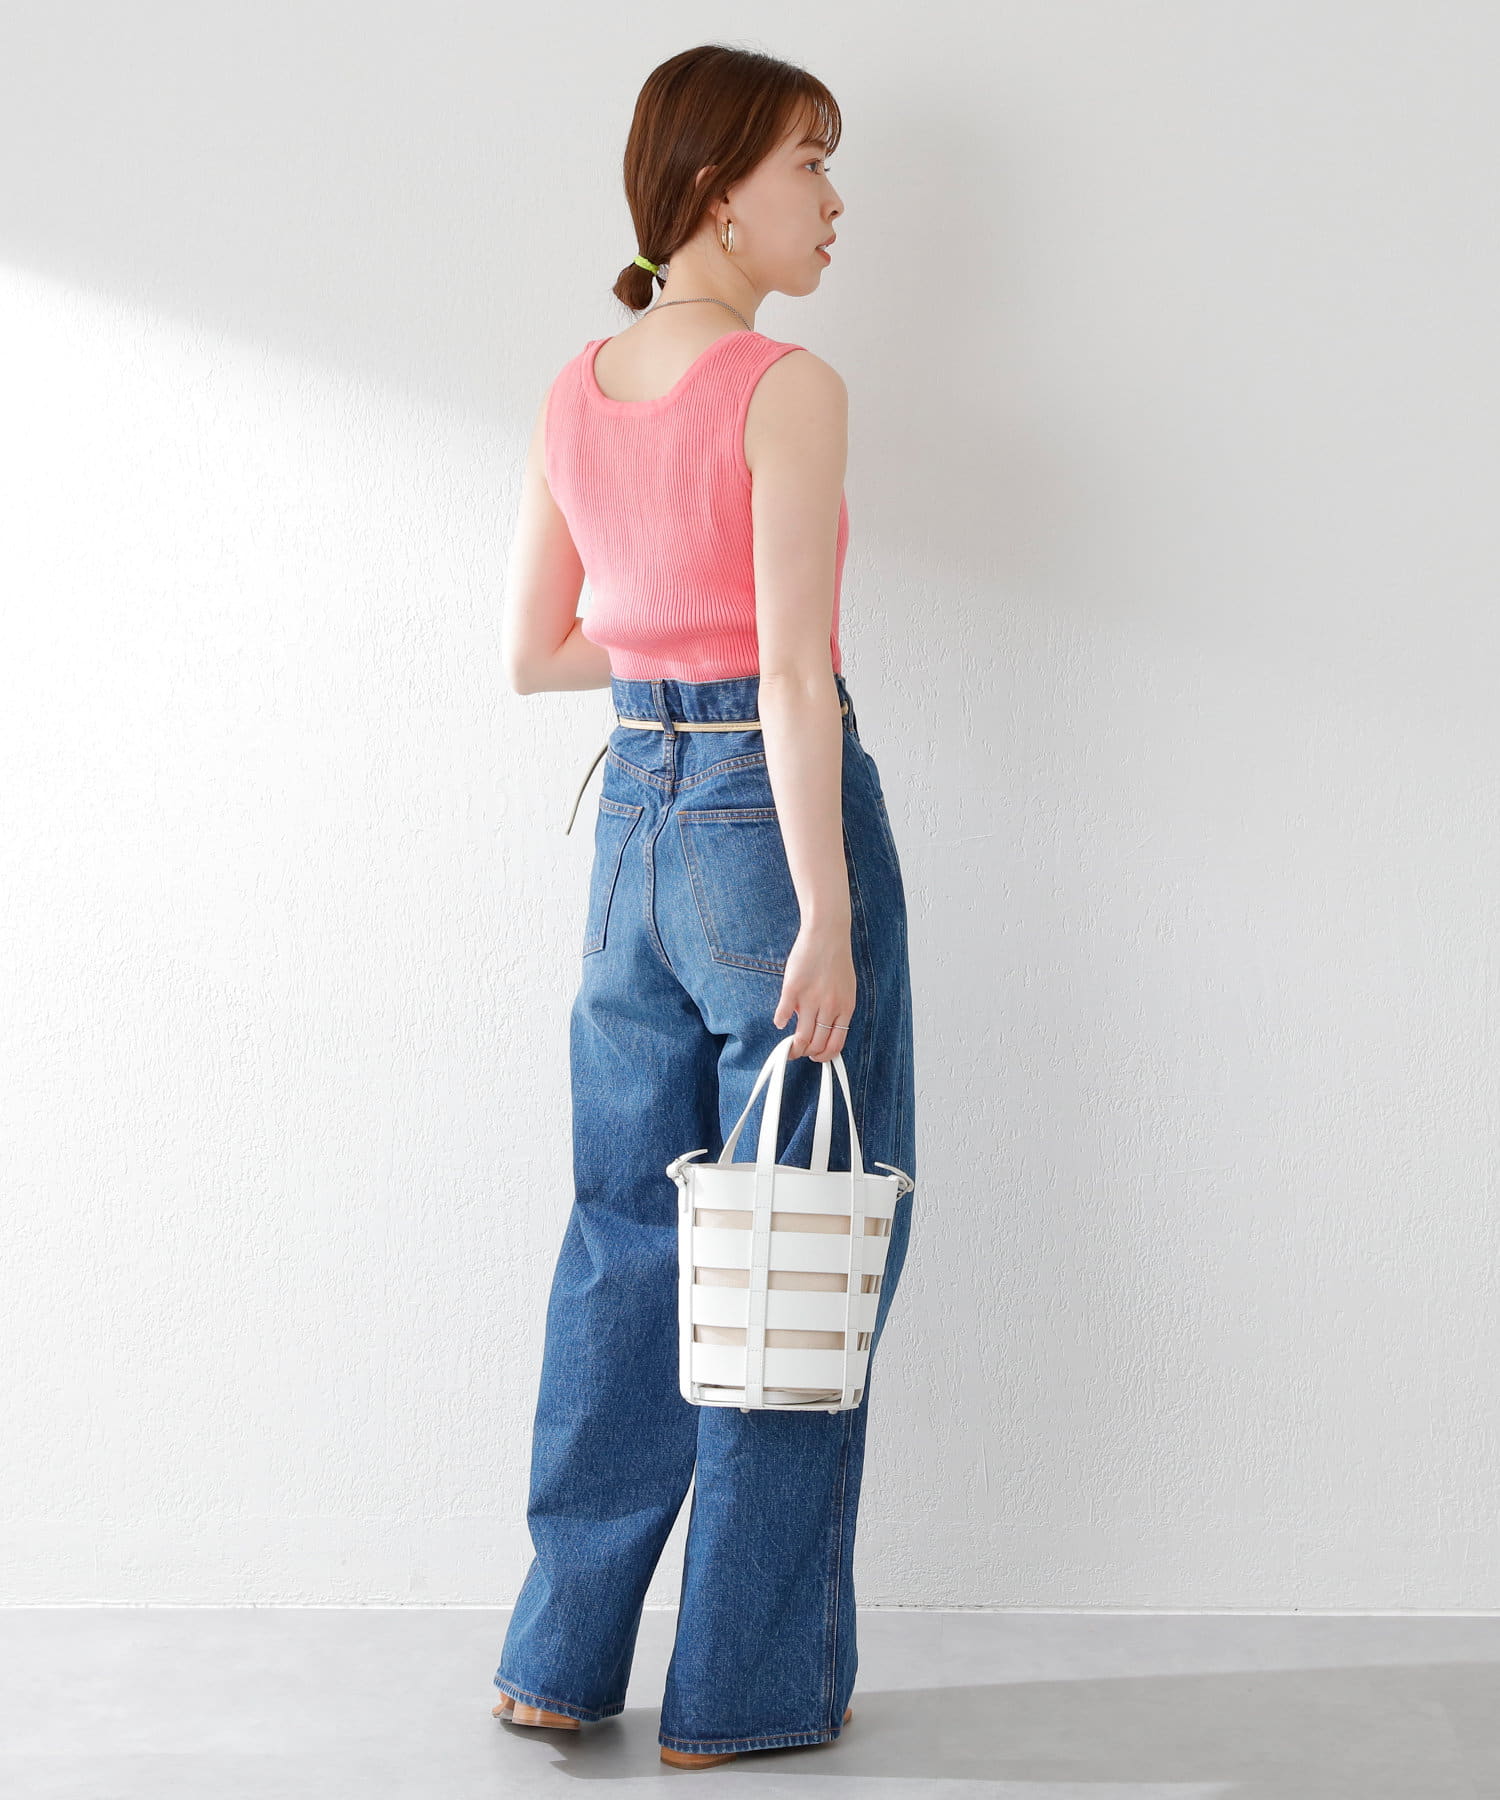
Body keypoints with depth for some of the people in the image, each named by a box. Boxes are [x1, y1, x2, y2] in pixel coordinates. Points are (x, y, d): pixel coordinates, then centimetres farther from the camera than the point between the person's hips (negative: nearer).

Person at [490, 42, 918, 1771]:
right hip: (773, 814, -7)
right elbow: (795, 675, -19)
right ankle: (749, 1689, 15)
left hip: (633, 824, 7)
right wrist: (828, 919, -19)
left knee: (625, 1237, 16)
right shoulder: (790, 391, -13)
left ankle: (563, 1654, 24)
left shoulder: (574, 394, 8)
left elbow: (532, 653, 12)